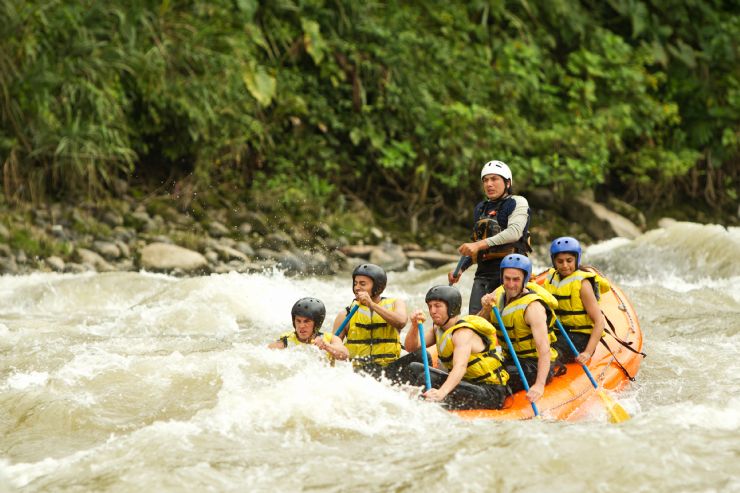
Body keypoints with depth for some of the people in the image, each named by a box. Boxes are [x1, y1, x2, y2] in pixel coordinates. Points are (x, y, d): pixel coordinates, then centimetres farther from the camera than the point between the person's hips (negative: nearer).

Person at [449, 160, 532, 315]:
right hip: (483, 273, 6)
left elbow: (514, 232, -18)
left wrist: (480, 245, -26)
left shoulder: (517, 202, 0)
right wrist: (461, 268, 17)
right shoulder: (480, 209, 22)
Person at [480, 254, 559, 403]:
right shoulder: (499, 293, 1)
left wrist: (539, 385, -43)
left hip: (534, 364, -7)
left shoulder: (533, 307, -22)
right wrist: (486, 309, -16)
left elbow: (544, 349, -31)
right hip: (510, 360, 7)